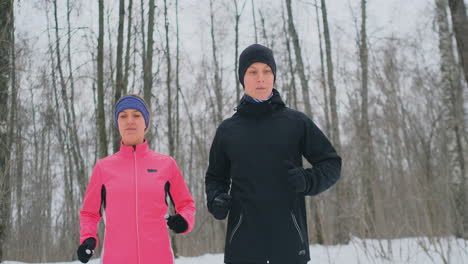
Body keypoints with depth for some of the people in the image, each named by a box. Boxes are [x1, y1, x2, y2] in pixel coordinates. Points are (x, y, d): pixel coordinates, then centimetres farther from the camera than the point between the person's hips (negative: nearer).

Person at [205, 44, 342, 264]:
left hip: (289, 240, 0)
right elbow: (216, 177, 19)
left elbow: (331, 163, 8)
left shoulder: (297, 122, 4)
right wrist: (215, 199, -3)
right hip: (243, 242, 1)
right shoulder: (227, 130, 9)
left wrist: (307, 180, -12)